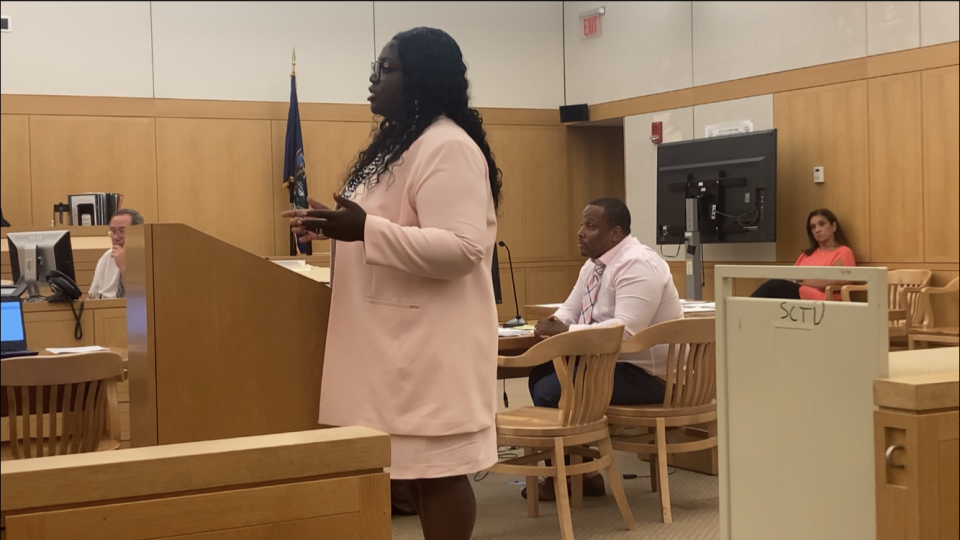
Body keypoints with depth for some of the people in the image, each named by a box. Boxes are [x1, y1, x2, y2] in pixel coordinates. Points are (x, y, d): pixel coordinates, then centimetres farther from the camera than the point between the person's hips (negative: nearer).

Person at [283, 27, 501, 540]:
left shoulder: (448, 147, -15)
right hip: (398, 337, 10)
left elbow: (462, 250, -25)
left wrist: (365, 229, -29)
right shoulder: (399, 144, 17)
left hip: (430, 340, -10)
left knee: (436, 471, -4)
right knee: (416, 469, 12)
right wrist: (335, 228, 13)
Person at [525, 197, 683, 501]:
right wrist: (555, 325, -11)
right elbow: (570, 311, 13)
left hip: (646, 373, -10)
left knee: (549, 391, -16)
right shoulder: (594, 264, 9)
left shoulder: (637, 265, -22)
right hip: (613, 362, 10)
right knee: (541, 374, 4)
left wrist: (566, 332, -28)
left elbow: (625, 330, -31)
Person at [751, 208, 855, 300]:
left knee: (774, 286, -31)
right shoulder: (807, 254, 33)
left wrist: (799, 281, -6)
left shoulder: (843, 252, 11)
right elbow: (791, 277, 20)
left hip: (818, 298, -6)